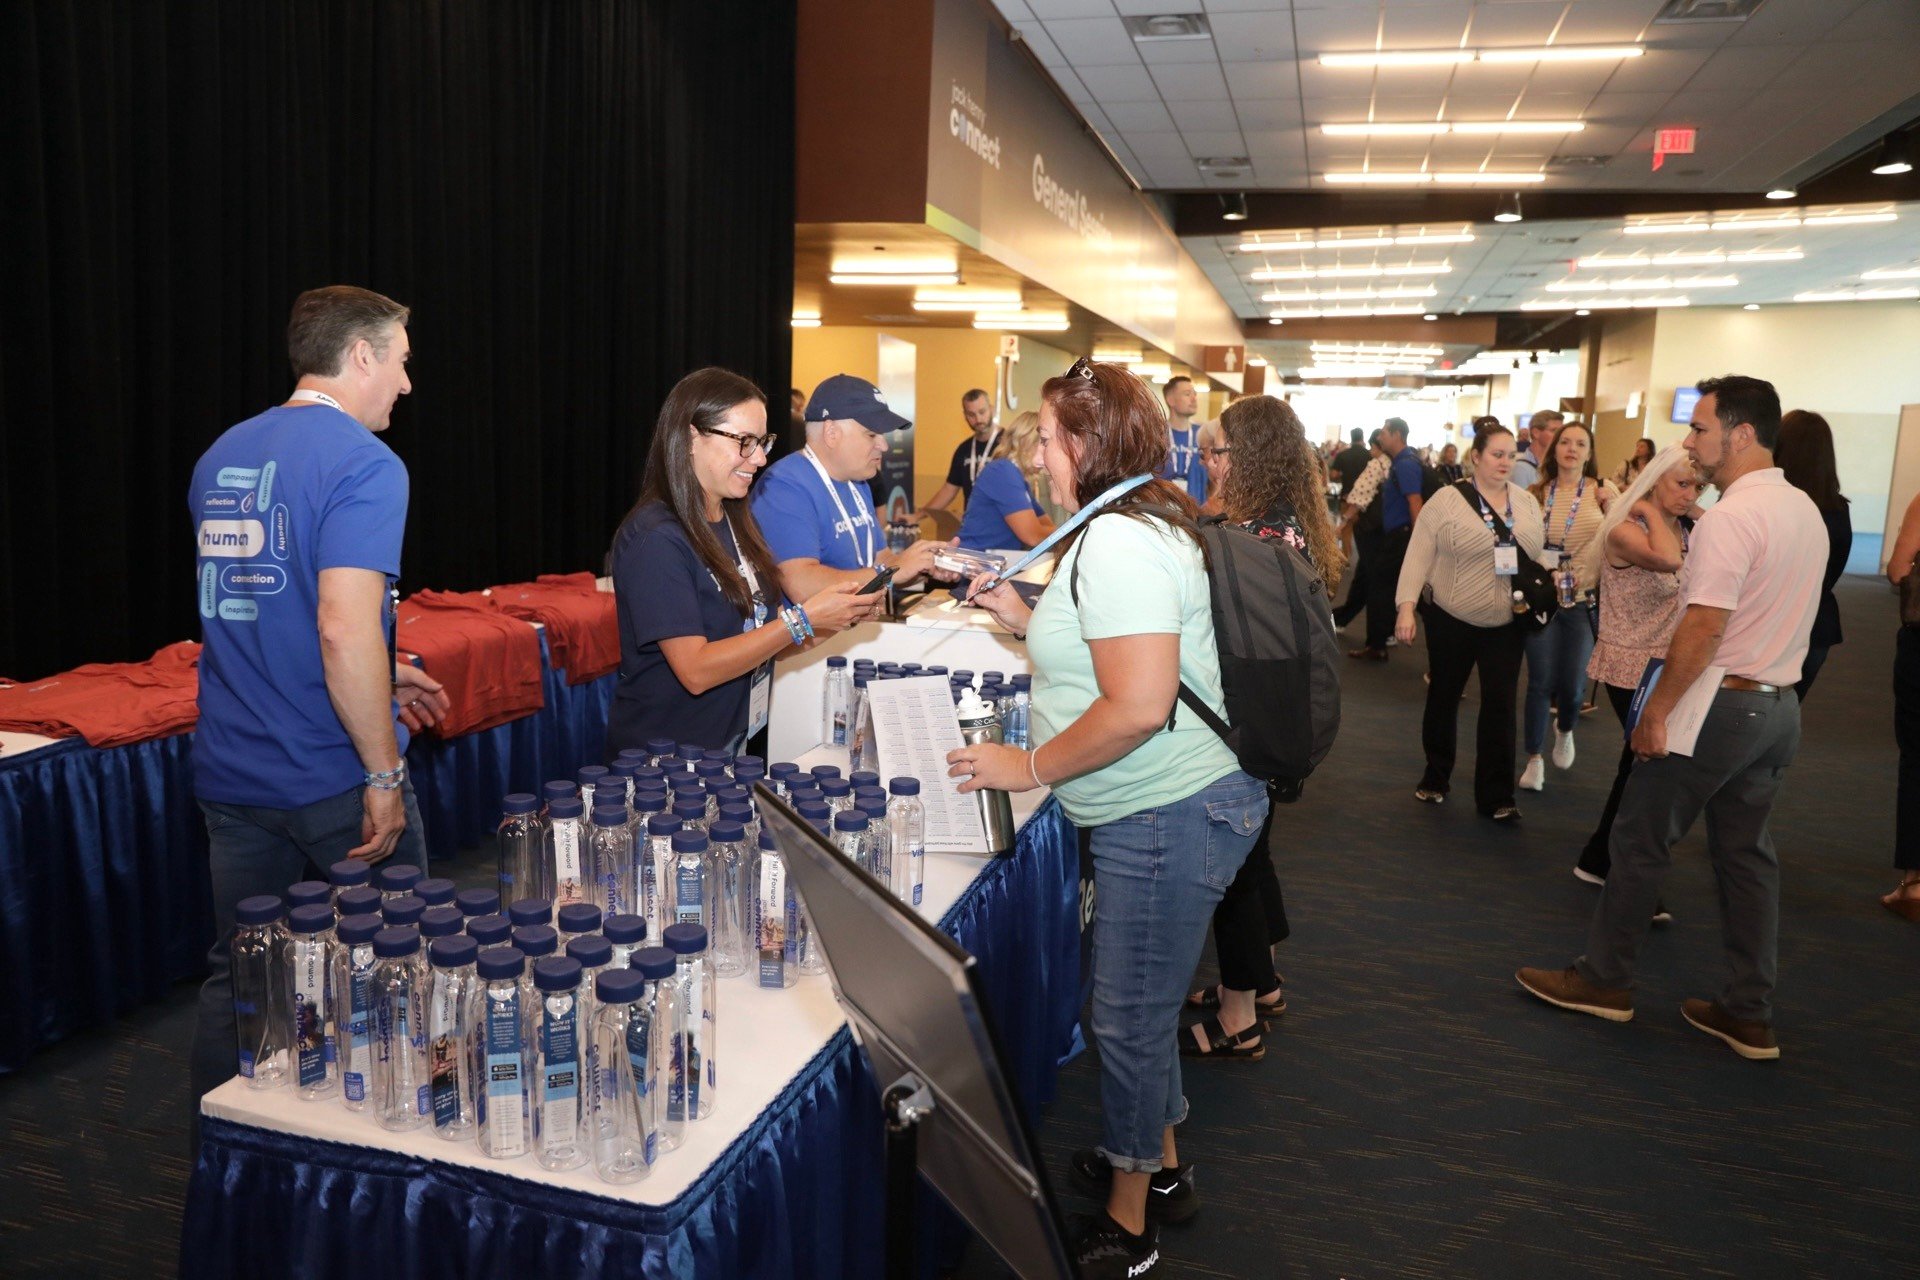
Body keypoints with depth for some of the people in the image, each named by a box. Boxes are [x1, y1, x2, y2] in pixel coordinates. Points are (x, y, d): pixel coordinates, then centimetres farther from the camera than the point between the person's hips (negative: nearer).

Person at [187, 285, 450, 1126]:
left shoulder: (222, 455, 10)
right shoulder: (362, 463, -16)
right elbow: (344, 629, -26)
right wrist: (386, 772, -19)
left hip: (231, 773, 7)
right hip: (333, 775, -7)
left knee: (235, 977, 17)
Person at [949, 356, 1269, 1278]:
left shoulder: (1117, 542, -22)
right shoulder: (1137, 524, 12)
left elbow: (1138, 706, -29)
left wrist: (1029, 768, -18)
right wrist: (1035, 622, 12)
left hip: (1167, 818, -11)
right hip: (1164, 810, 11)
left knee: (1131, 1019, 4)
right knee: (1141, 1006, 22)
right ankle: (1159, 1167, 42)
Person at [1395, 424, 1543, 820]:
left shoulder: (1527, 502, 5)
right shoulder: (1448, 499, -9)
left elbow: (1540, 554, 12)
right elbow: (1419, 555, -11)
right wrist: (1407, 606, -18)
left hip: (1507, 624, 3)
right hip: (1451, 620, -3)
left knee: (1500, 706, 3)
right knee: (1443, 698, 11)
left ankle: (1496, 795, 11)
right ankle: (1435, 778, 29)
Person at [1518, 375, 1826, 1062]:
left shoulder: (1731, 518, -20)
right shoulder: (1806, 511, 9)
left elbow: (1703, 628, -24)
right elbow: (1776, 613, 15)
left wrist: (1656, 711, -18)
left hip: (1719, 704, -9)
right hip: (1780, 706, 9)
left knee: (1641, 842, 5)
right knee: (1747, 853, 14)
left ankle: (1604, 979, 17)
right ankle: (1749, 1014, 20)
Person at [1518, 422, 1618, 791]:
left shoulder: (1604, 492, 0)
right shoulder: (1537, 493, 4)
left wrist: (1612, 509, -18)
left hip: (1584, 601, -1)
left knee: (1573, 685, 1)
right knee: (1541, 682, 2)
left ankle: (1565, 730, 36)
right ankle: (1534, 759, 16)